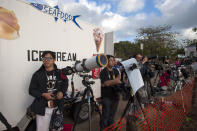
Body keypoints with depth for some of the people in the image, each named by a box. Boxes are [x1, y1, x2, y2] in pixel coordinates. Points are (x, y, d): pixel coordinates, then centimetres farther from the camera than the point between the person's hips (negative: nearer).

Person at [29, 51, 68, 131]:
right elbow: (31, 90, 1)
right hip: (43, 108, -2)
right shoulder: (37, 74, -3)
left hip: (57, 107, 2)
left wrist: (62, 92, -7)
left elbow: (65, 84, 14)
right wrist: (43, 94, -16)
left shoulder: (60, 73, 0)